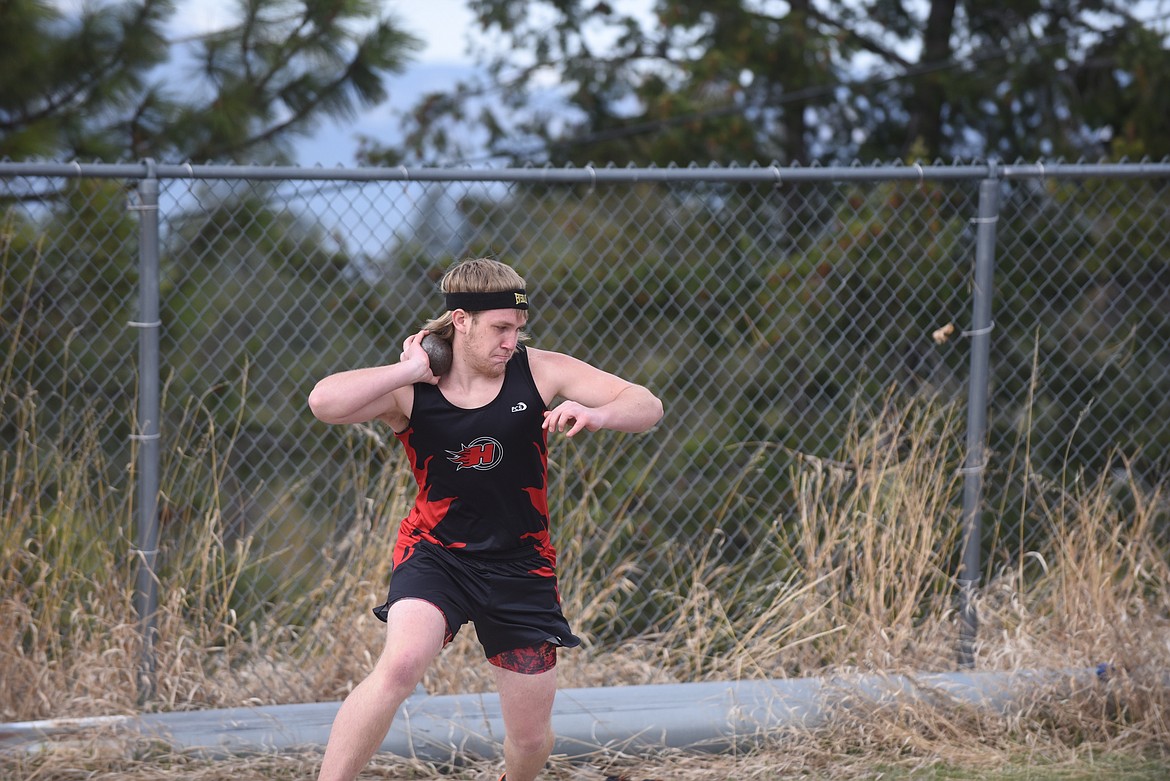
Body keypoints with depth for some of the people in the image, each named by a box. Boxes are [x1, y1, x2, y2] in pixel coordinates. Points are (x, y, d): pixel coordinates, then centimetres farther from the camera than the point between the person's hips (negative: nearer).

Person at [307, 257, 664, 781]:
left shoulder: (538, 371, -8)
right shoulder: (409, 391, -12)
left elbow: (648, 408, -10)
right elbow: (324, 402, -30)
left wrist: (595, 414, -32)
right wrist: (412, 371, -25)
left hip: (521, 566, 2)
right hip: (435, 555, -2)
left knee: (532, 738, 8)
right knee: (401, 665, -33)